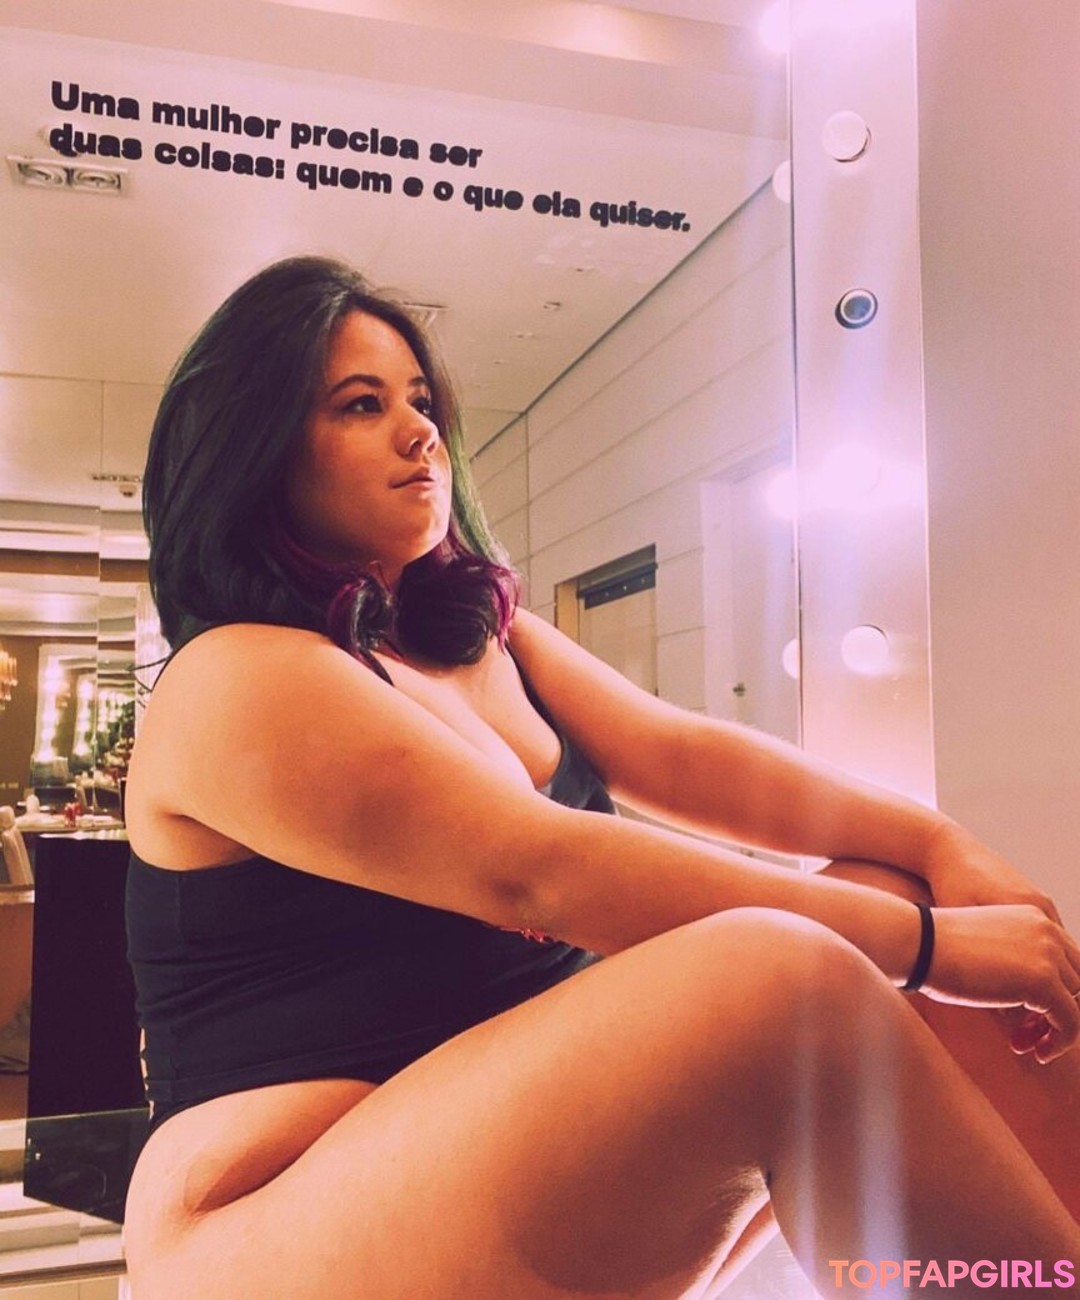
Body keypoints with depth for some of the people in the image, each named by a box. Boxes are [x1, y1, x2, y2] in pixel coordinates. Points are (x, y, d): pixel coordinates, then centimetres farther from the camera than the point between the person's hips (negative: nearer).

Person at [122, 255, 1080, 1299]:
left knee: (886, 895, -6)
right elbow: (538, 872, -22)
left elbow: (679, 752, 2)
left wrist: (936, 843, -11)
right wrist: (929, 939, -19)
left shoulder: (487, 636, 14)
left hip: (546, 1157, 8)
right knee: (781, 976, -29)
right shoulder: (235, 681, -13)